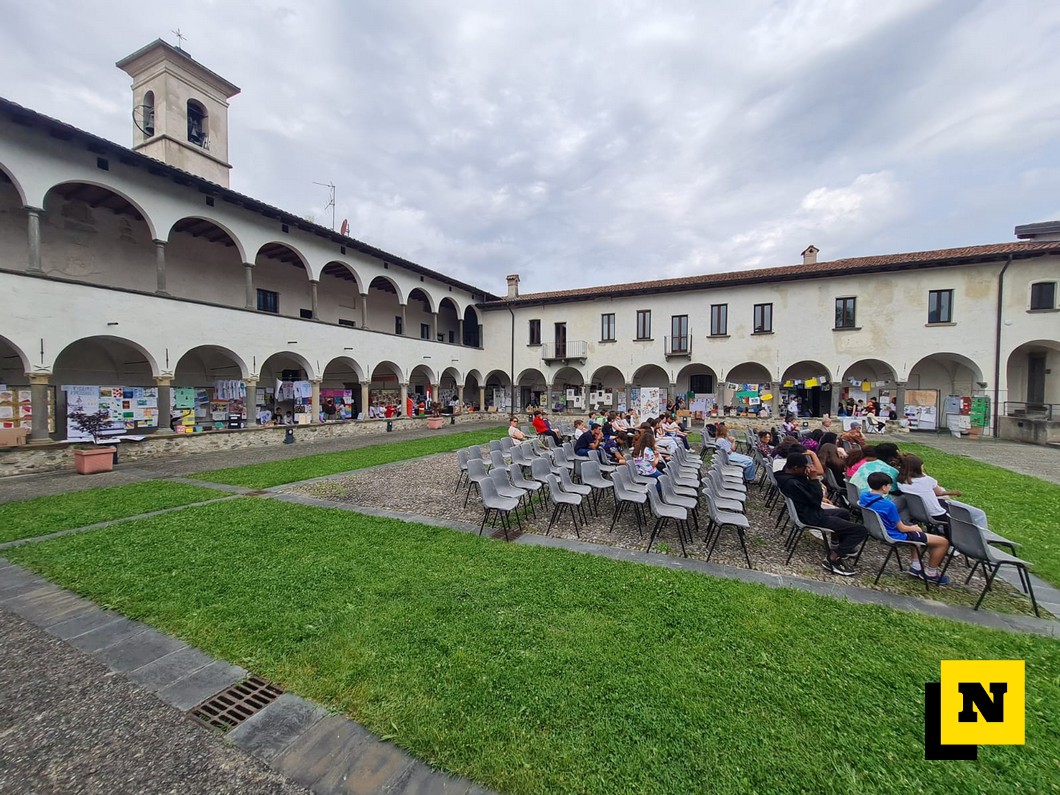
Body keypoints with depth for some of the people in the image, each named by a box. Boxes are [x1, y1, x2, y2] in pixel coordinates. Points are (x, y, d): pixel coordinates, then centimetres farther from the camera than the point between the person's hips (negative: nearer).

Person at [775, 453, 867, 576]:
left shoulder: (785, 474, -2)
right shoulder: (791, 483, -34)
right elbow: (816, 500, -25)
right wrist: (813, 478, -23)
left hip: (808, 510, 11)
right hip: (812, 517, -11)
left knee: (844, 513, 32)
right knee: (861, 530, -8)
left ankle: (842, 546, 36)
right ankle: (833, 558, -4)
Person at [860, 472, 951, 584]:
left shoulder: (864, 497, -10)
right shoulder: (889, 505, -30)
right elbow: (902, 528, -16)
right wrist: (914, 528, 6)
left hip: (880, 531, 9)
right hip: (896, 537, -9)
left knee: (916, 533, 36)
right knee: (943, 542, 2)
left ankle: (915, 566, 33)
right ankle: (930, 573, 19)